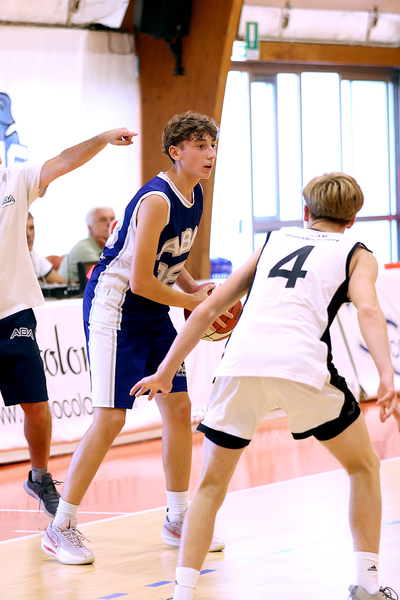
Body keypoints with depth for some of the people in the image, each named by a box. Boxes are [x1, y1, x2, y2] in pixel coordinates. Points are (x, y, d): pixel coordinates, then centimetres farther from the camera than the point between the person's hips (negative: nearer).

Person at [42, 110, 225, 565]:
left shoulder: (194, 196, 5)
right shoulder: (156, 200, -23)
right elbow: (140, 282, -24)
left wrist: (196, 288, 3)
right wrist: (193, 302, -12)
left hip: (153, 312, 9)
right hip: (113, 306, -9)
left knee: (179, 408, 7)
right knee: (110, 418, -13)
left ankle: (177, 521, 19)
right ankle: (60, 528, -3)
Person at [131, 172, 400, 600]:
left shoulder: (274, 242, 31)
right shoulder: (356, 255, 21)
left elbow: (207, 310, 26)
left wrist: (166, 371, 31)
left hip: (241, 364, 2)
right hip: (302, 366, -2)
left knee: (211, 486, 17)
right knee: (364, 467, 21)